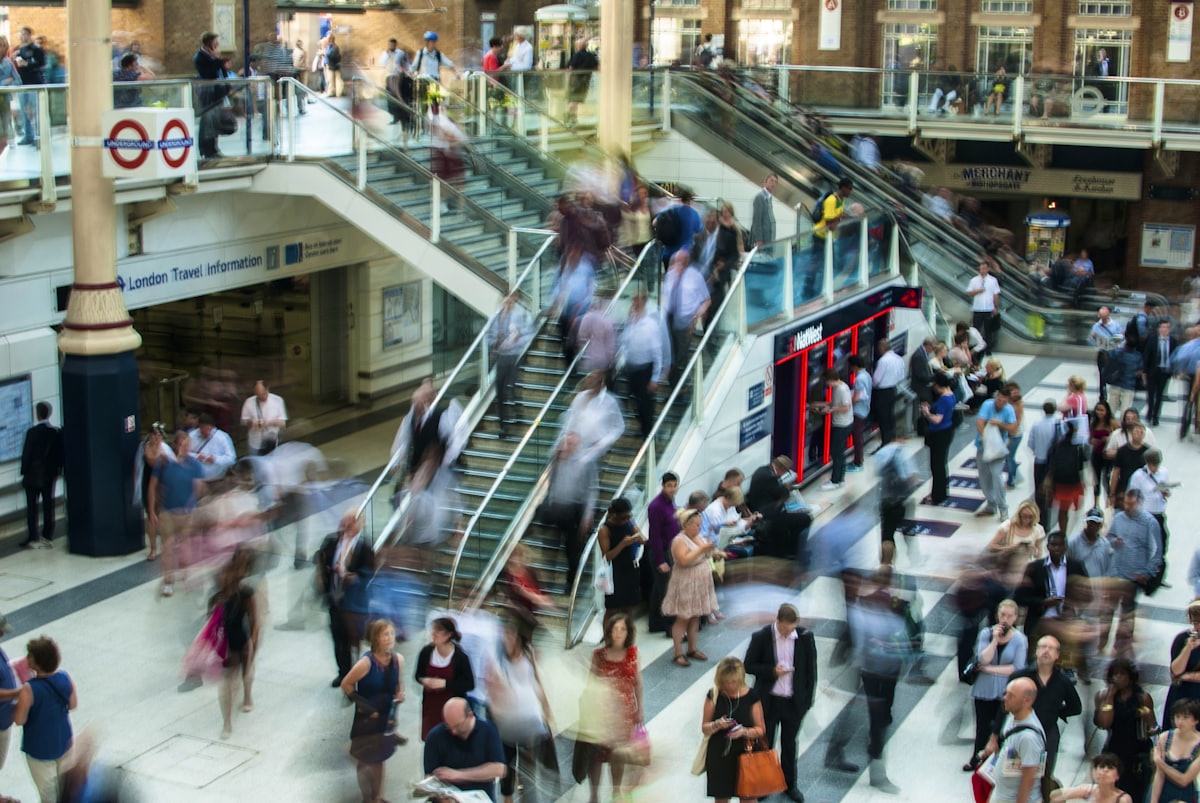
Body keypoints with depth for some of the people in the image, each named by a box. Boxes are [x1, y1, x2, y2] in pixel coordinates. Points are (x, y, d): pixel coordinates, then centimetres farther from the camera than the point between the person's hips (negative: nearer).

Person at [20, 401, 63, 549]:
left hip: (33, 474, -4)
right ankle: (48, 537, 10)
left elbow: (26, 454, -10)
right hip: (50, 474, 4)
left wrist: (24, 471, 0)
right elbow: (60, 454, 3)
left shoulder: (32, 432, -14)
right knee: (48, 505, 8)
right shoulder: (57, 432, -2)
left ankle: (33, 537, -2)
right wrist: (58, 469, 13)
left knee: (32, 506, 1)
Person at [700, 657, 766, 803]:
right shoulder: (714, 695, -5)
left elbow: (761, 729, -3)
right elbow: (704, 729, -1)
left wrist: (745, 731, -23)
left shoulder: (751, 697, -7)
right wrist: (717, 725, -22)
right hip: (719, 755, 1)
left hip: (744, 754, -1)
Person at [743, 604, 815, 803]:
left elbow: (811, 670, -1)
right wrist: (772, 671, -21)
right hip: (769, 701, -1)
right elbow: (749, 665, -6)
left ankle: (789, 784, 33)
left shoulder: (805, 637, -9)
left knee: (789, 744, 17)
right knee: (765, 744, 11)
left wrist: (807, 699, -1)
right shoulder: (761, 637, -13)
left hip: (794, 702, 1)